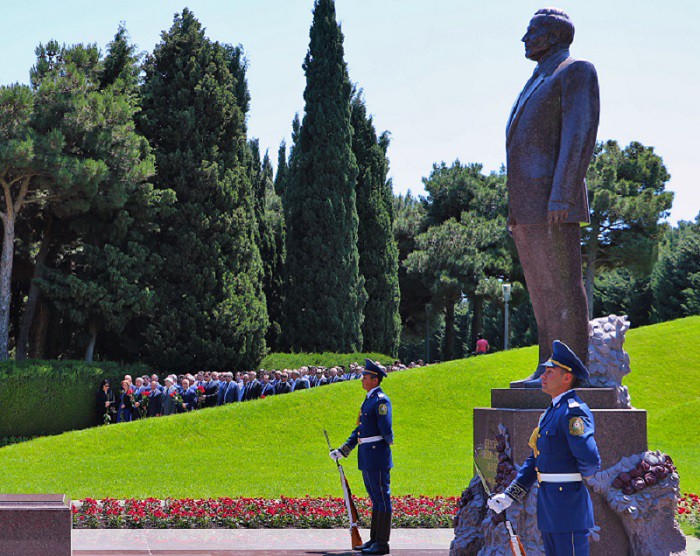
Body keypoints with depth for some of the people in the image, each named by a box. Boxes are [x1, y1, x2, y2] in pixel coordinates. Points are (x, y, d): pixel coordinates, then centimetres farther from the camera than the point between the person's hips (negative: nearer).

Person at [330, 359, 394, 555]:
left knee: (381, 497, -5)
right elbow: (359, 429, 20)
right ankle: (374, 540, 21)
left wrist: (388, 441, -4)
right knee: (375, 499, 14)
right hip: (366, 457, 10)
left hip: (377, 455, -10)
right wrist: (343, 450, 17)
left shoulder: (381, 400, -13)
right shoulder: (368, 399, 17)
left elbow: (386, 429, -22)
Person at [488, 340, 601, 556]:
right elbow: (535, 459, 18)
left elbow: (590, 461, -25)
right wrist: (509, 495, 11)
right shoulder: (550, 413, 15)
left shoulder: (574, 412, -16)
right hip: (549, 509, 10)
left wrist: (577, 477, -4)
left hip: (568, 505, -10)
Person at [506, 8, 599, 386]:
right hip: (528, 207, 9)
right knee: (541, 291, 7)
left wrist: (561, 198, -23)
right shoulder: (536, 85, 26)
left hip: (553, 201, -9)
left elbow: (579, 135, -14)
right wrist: (515, 209, 19)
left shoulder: (576, 72, -3)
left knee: (562, 287, -10)